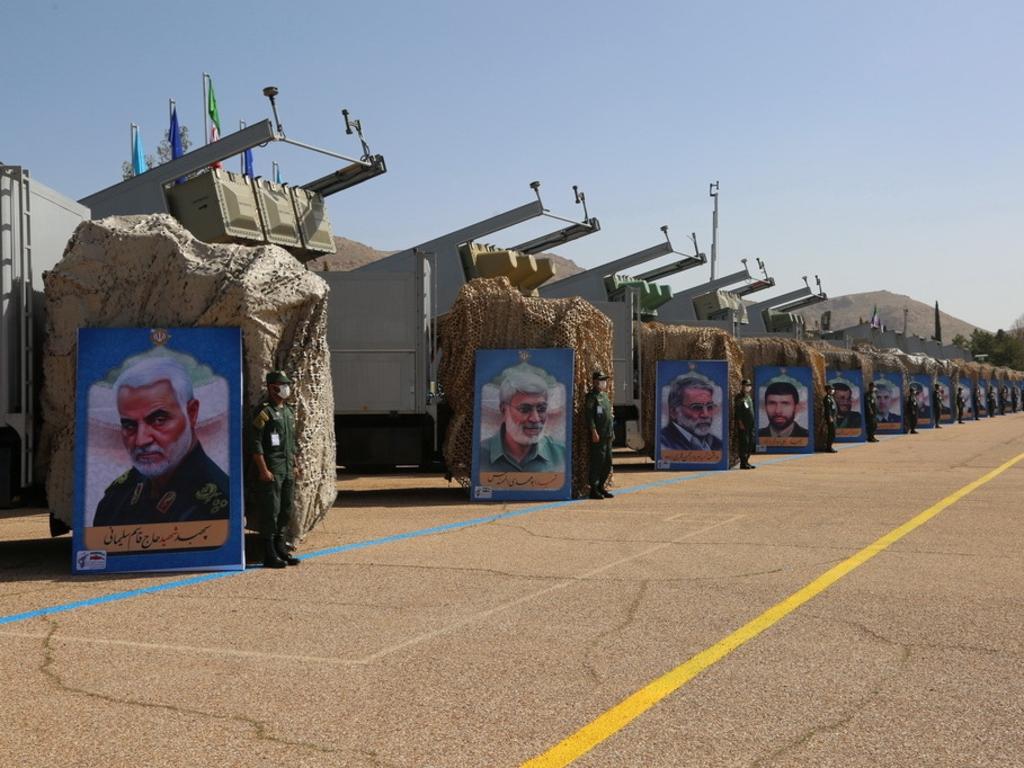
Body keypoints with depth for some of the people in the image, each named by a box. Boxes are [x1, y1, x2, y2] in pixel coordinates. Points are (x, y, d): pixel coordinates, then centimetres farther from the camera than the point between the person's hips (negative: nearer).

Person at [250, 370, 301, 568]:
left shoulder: (289, 411, 16)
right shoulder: (263, 411, -10)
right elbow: (255, 444, -15)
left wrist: (295, 465, 18)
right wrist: (263, 470, -19)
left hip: (288, 470, 8)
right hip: (271, 471, -8)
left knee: (286, 510, 11)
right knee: (271, 512, -6)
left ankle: (281, 550, 21)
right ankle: (269, 556, -1)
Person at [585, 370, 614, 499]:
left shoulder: (605, 395, 18)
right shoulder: (591, 396, -9)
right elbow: (589, 415, -16)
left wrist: (611, 431, 19)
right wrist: (594, 432, -22)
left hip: (608, 435, 9)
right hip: (598, 435, -9)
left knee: (607, 464, 12)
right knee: (597, 462, -6)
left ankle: (601, 487, 22)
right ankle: (594, 490, -1)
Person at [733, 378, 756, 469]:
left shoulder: (749, 397, 19)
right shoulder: (739, 397, -7)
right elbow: (737, 411, -13)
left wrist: (753, 422, 18)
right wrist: (740, 423, -19)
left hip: (750, 424, 9)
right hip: (743, 424, -9)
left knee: (751, 442, 9)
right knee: (744, 442, -8)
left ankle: (746, 461, 16)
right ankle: (743, 463, -5)